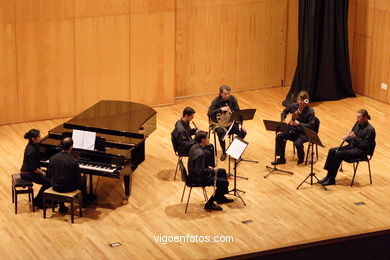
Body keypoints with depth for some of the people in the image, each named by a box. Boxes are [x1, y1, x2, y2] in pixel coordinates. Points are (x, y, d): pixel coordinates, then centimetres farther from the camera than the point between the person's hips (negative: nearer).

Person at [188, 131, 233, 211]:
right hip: (198, 178, -10)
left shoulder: (195, 147, 0)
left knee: (222, 171, 23)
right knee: (224, 182, -10)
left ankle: (221, 197, 33)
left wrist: (208, 167, 6)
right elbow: (200, 171, -30)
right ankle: (209, 204, 0)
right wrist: (212, 170, -17)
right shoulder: (200, 153, -31)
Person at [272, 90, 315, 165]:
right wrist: (283, 120, -1)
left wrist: (299, 124, -29)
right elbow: (285, 111, 16)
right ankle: (281, 158, -4)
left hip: (304, 133, -6)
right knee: (279, 136, -14)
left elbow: (311, 126, -21)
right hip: (293, 130, 6)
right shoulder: (294, 106, -1)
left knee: (298, 143, -33)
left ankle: (301, 158, 1)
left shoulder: (310, 111, -17)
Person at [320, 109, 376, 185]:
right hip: (352, 146, 9)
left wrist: (355, 137, -24)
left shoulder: (370, 130, -17)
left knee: (338, 154, -24)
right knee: (332, 151, -8)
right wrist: (347, 138, -5)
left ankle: (331, 179, -15)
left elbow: (365, 146, -20)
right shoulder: (358, 124, 8)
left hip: (360, 151, -9)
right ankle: (328, 175, -5)